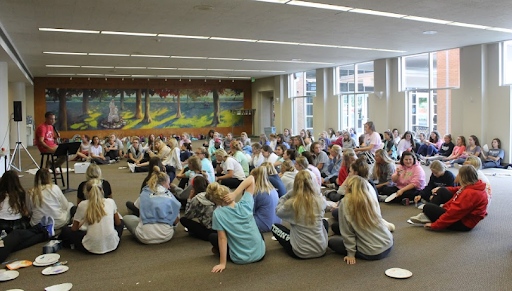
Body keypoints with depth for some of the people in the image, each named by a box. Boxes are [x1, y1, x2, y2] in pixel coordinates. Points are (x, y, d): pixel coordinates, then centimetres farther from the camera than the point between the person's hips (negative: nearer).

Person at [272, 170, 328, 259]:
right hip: (321, 251, 3)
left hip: (300, 253, -3)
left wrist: (289, 194, 4)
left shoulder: (291, 204, -15)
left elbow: (277, 211, 7)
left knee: (274, 227, 17)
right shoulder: (320, 202, -9)